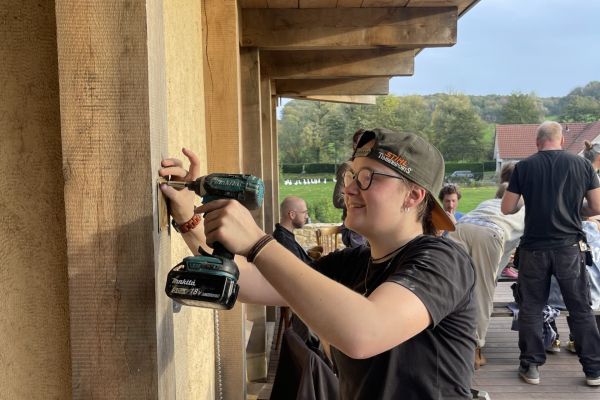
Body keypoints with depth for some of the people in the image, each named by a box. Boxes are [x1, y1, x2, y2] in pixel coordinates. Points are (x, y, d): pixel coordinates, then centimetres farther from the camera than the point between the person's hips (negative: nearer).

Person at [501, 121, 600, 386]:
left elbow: (507, 208, 2)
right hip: (570, 247, 1)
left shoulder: (524, 167, -2)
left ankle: (531, 366, 15)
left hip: (534, 248, 0)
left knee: (531, 308, 10)